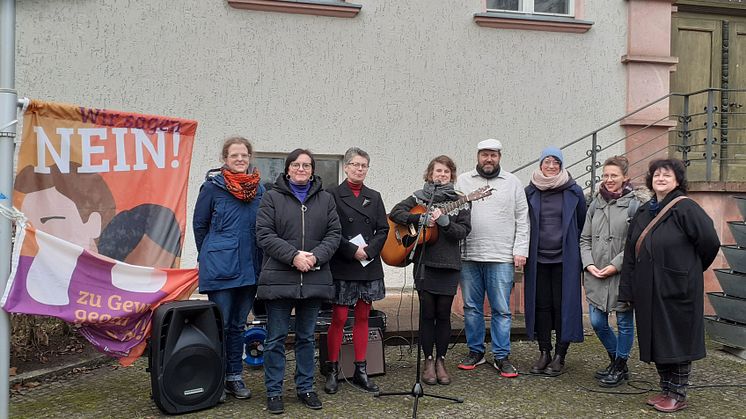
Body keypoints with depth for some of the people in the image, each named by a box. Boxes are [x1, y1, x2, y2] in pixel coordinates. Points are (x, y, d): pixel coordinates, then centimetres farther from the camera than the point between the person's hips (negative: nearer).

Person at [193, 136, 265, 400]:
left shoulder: (259, 189, 6)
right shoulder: (213, 186, -5)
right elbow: (199, 224, 4)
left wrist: (255, 258, 12)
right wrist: (212, 254, 10)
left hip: (249, 267, 4)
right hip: (220, 268, -4)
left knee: (238, 324, 13)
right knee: (220, 324, 1)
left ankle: (234, 376, 23)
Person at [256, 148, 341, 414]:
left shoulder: (325, 199, 10)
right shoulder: (272, 197, 2)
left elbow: (334, 233, 5)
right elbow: (264, 234, -7)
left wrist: (316, 256, -12)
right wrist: (293, 255, -17)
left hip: (314, 280, 3)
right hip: (279, 279, -3)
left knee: (306, 337, 13)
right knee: (276, 338, 4)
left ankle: (305, 388, 26)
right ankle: (274, 392, 16)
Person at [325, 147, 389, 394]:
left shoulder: (374, 197, 13)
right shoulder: (333, 195, -2)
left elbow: (383, 230, 6)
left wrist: (368, 251, -9)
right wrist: (353, 251, -15)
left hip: (369, 267, 4)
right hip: (342, 267, -4)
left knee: (362, 317, 8)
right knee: (339, 318, -2)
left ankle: (360, 371, 16)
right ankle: (333, 371, 10)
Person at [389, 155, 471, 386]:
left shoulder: (459, 201, 7)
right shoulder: (420, 197, 6)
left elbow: (464, 231, -4)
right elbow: (395, 213, -6)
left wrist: (443, 221, -21)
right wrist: (422, 218, -17)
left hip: (449, 264, 1)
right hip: (424, 263, 0)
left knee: (443, 314, 5)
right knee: (427, 313, 4)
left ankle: (440, 360, 17)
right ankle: (428, 361, 15)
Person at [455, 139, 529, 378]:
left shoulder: (512, 183, 8)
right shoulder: (463, 181, 9)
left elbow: (522, 220, 6)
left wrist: (520, 250, -2)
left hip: (502, 257, -1)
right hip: (469, 256, 2)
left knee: (501, 309, 1)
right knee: (471, 307, 9)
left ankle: (501, 356, 11)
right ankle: (475, 351, 23)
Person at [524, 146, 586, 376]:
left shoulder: (574, 191, 1)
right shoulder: (530, 192, 5)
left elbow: (582, 224, 9)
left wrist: (575, 250, 7)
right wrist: (525, 251, 9)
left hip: (565, 258, -2)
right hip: (538, 258, 2)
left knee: (563, 305, 1)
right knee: (541, 305, 6)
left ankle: (560, 355, 11)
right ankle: (544, 353, 17)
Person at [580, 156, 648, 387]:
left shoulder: (635, 204, -7)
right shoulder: (596, 204, 10)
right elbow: (585, 239, 12)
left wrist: (616, 265, -15)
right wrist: (589, 264, -2)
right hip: (595, 276, 5)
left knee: (624, 322, 8)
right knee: (597, 322, 9)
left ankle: (620, 366, 25)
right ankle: (615, 359, 32)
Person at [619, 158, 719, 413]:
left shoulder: (685, 208, -10)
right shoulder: (643, 213, 10)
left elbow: (709, 242, -13)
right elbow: (630, 254, 10)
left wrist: (690, 269, 3)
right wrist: (627, 291, 6)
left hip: (677, 288, -7)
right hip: (648, 291, 7)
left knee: (677, 342, 3)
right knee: (656, 341, 13)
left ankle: (678, 395, 16)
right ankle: (666, 390, 26)